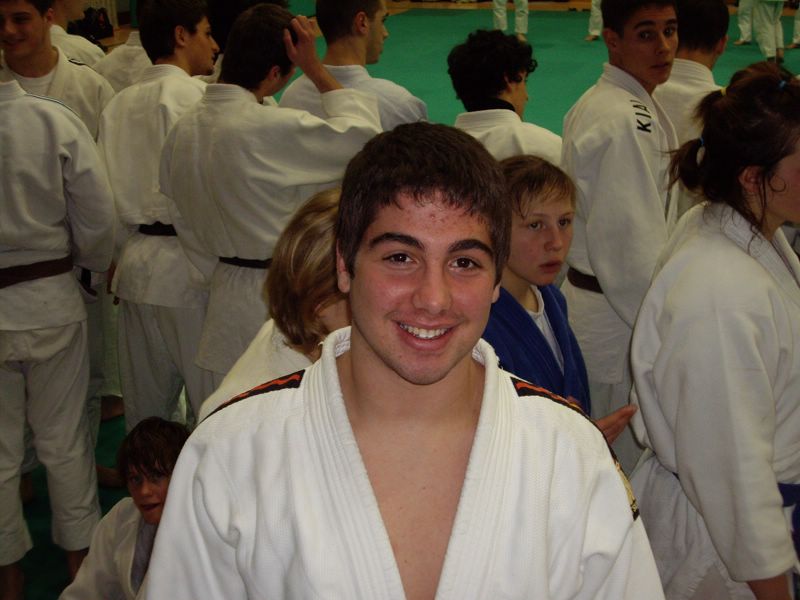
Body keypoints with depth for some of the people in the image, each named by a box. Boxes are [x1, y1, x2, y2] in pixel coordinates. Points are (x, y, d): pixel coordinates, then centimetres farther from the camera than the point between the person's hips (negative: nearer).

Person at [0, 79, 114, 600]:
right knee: (64, 439, 18)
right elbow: (98, 220, -9)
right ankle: (80, 553, 34)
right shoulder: (56, 121, -14)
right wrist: (95, 264, 12)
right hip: (51, 302, 1)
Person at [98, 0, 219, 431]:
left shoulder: (118, 105, 10)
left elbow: (107, 193, 11)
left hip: (137, 263, 7)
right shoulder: (200, 97, -11)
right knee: (214, 398, 0)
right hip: (191, 264, -7)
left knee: (144, 403, 17)